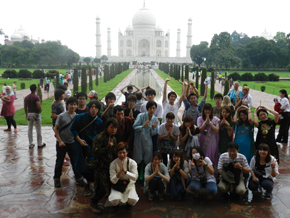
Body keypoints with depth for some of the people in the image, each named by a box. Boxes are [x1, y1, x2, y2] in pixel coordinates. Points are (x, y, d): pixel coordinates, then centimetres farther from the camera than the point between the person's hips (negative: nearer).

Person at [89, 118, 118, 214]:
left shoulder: (113, 138, 10)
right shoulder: (99, 138, -15)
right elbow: (96, 151, -23)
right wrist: (108, 147, -27)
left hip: (110, 165, 8)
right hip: (101, 166, -8)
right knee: (104, 187, -7)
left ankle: (94, 202, 30)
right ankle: (92, 202, 15)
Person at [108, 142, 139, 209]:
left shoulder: (132, 162, -9)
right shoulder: (113, 164, -10)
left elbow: (135, 177, -16)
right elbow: (113, 180, -13)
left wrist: (125, 171, -30)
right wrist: (120, 171, -30)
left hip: (129, 185, 0)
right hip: (117, 186, 0)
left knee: (133, 200, -28)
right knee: (114, 201, -29)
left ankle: (128, 203, 11)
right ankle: (116, 204, 10)